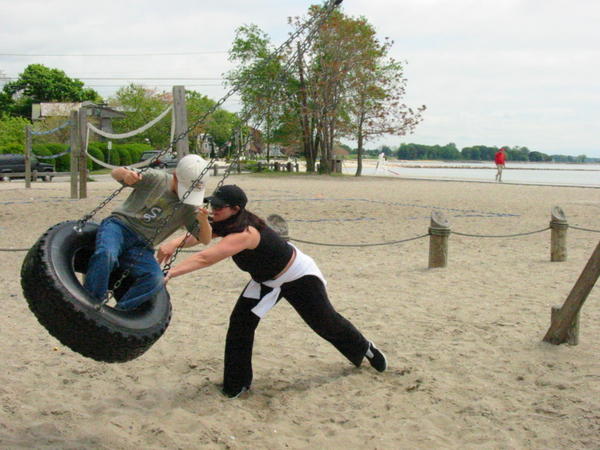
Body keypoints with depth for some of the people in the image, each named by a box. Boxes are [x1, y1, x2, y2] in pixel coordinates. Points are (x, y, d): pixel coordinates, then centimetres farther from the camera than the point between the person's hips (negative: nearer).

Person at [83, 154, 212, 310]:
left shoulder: (189, 208, 4)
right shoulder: (155, 179, -3)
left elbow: (205, 239, 2)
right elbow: (115, 173, 2)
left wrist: (204, 221, -21)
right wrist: (125, 174, -24)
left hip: (141, 247, 3)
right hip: (119, 226, -2)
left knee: (156, 279, -27)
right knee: (106, 254, -37)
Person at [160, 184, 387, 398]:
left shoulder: (244, 233, -41)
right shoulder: (227, 224, -16)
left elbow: (205, 258, -50)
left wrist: (170, 274, -56)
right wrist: (174, 243, -46)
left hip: (299, 276, -7)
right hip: (266, 281, 7)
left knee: (326, 322, 13)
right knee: (240, 322, -10)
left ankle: (365, 348, 42)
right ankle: (236, 384, 3)